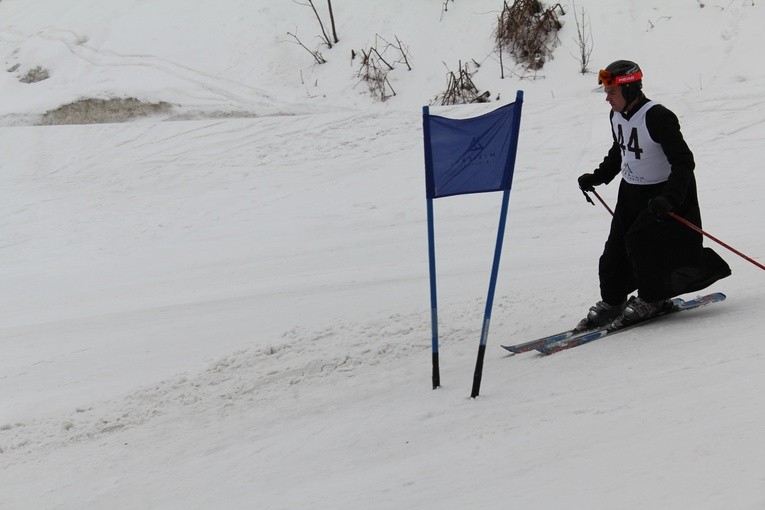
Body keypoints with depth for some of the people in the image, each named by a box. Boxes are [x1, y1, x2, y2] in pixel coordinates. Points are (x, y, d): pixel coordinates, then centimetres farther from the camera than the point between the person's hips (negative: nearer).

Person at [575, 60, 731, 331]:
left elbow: (684, 162, -27)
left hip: (663, 193, -8)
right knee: (616, 247, 2)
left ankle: (652, 300, 3)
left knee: (641, 240, -18)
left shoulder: (657, 117, -26)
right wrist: (598, 177, 12)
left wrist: (669, 198, -38)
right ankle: (611, 302, 17)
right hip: (631, 192, 8)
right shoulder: (616, 116, 0)